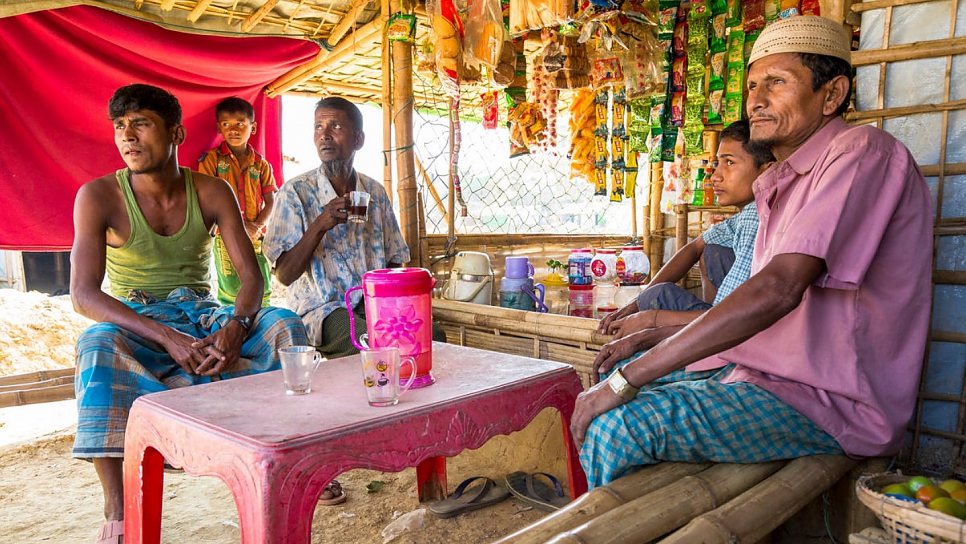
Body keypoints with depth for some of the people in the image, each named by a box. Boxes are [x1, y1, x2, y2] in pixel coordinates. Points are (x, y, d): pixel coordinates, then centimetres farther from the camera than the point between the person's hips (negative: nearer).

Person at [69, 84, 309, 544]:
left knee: (285, 325, -21)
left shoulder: (212, 193, -2)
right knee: (99, 345, -36)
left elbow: (250, 274, -6)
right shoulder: (99, 196, -8)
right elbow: (83, 294, -18)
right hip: (136, 325, -2)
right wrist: (168, 337, -32)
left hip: (202, 319, 2)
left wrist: (235, 326, -30)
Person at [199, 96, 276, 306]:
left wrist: (258, 225, -11)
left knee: (263, 289, 5)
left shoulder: (261, 164, 10)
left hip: (257, 236, 3)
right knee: (231, 289, -3)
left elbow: (270, 201, 7)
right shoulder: (212, 159, 2)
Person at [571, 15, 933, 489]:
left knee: (617, 425, -26)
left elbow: (778, 290, -28)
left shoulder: (862, 152, -14)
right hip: (766, 372, 10)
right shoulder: (782, 185, 17)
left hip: (833, 402, -10)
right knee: (614, 373, 14)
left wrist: (627, 380, -27)